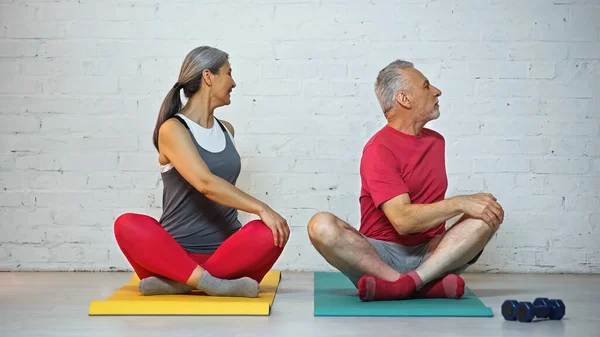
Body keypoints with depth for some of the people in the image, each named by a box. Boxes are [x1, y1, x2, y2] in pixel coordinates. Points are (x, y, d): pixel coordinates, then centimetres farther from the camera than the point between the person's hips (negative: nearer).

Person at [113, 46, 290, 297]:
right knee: (127, 225, -32)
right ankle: (213, 284, -41)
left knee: (271, 233, -27)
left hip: (226, 252, 5)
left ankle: (178, 281, -23)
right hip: (177, 252, -4)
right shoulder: (173, 129, -7)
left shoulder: (227, 130, 14)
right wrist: (261, 208, -29)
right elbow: (205, 183, -23)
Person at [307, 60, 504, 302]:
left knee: (490, 212, -16)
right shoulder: (378, 149, -10)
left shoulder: (436, 140, 13)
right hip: (381, 253, -5)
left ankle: (403, 284, -29)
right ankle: (428, 285, -33)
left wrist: (470, 201, 8)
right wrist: (461, 203, -21)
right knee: (321, 226, -29)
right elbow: (403, 220, -20)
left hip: (432, 254, 5)